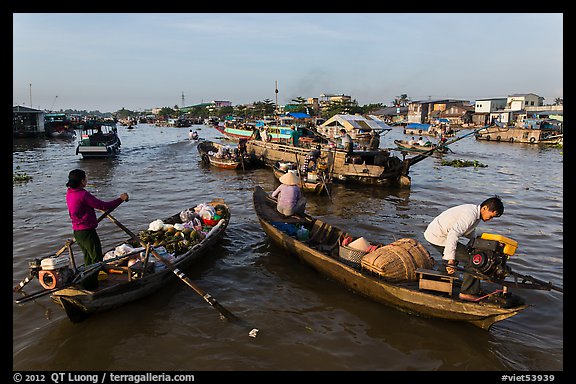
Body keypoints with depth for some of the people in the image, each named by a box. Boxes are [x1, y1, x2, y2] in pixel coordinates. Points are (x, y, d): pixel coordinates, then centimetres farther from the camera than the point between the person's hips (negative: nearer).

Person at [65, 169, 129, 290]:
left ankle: (88, 283, 33)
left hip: (77, 232, 10)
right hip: (87, 232, -9)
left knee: (88, 257, 22)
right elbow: (103, 206, -21)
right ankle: (90, 284, 6)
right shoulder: (83, 195, -23)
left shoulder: (69, 193, 5)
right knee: (97, 258, 3)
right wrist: (120, 199, -12)